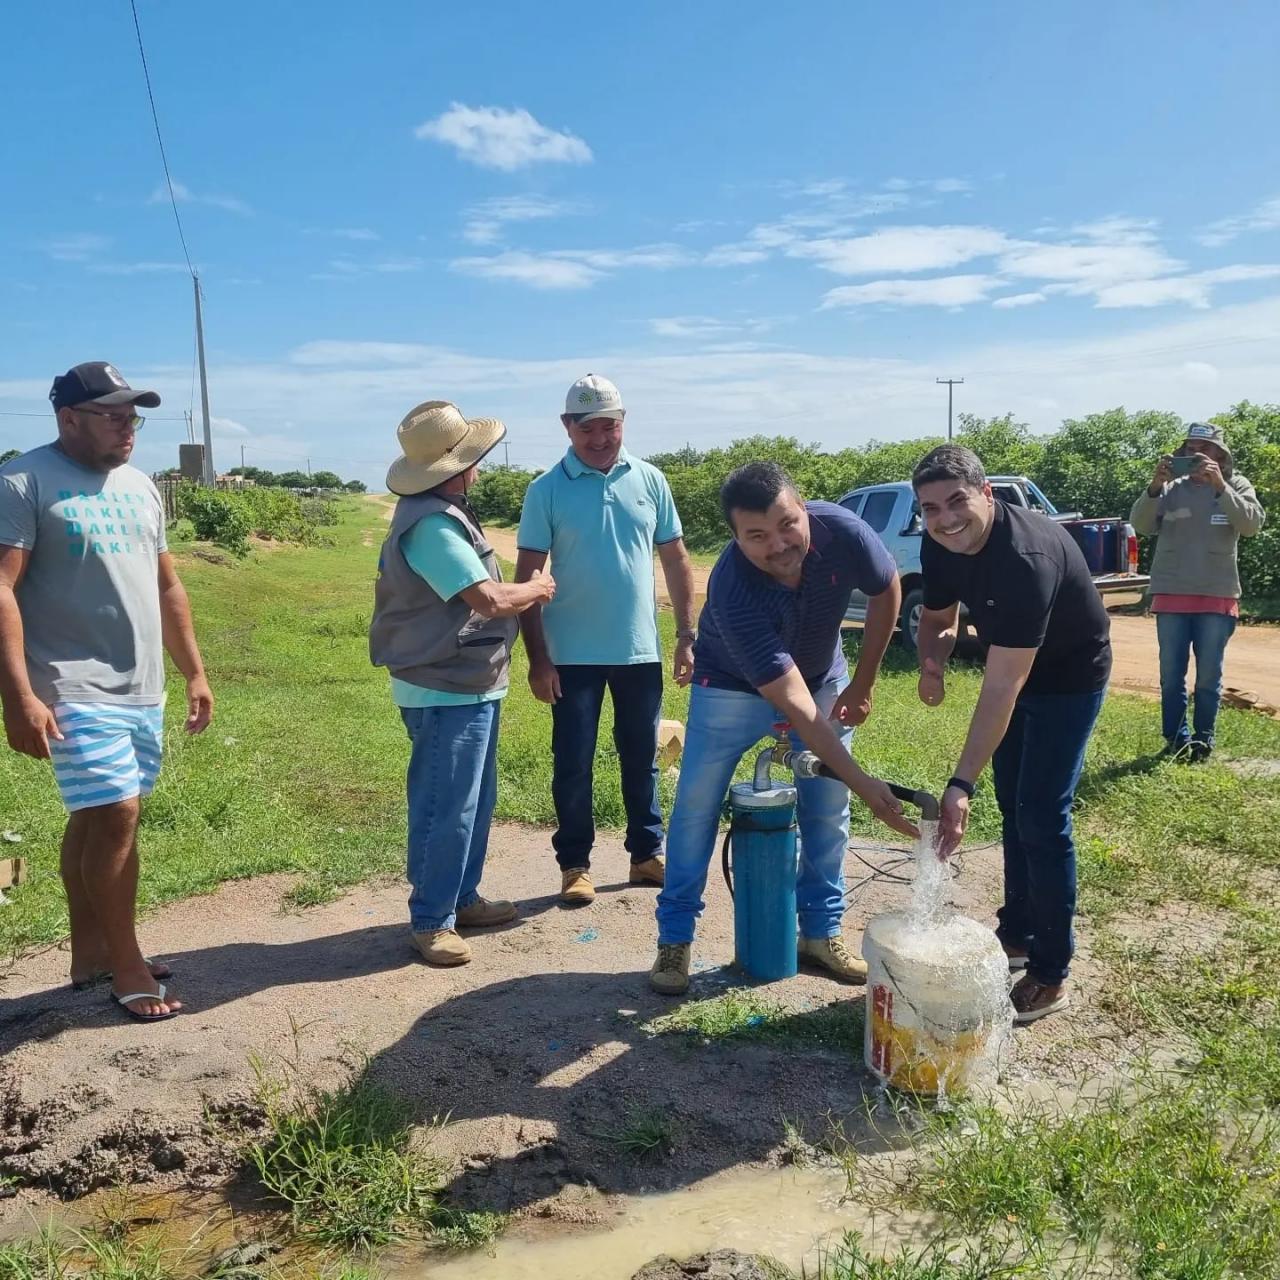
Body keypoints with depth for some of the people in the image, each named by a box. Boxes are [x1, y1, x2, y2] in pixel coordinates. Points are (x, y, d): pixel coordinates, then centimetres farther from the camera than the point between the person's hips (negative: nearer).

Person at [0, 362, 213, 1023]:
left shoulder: (139, 486, 13)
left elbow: (167, 587, 18)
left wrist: (194, 673, 16)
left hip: (142, 689, 7)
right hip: (76, 690, -7)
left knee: (94, 818, 14)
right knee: (115, 817, -10)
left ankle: (90, 951, 25)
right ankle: (127, 967, 5)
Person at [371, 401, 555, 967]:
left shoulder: (444, 511, 12)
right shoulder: (430, 523, -22)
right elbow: (488, 600, -23)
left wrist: (523, 590, 4)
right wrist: (538, 588, -6)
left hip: (470, 684, 11)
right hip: (446, 691, -11)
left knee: (476, 800, 19)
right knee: (447, 808, -1)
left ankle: (462, 898, 32)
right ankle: (431, 921, 12)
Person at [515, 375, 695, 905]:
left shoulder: (649, 480, 2)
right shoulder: (547, 490, -5)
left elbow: (676, 559, 7)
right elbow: (527, 577, -6)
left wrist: (687, 636, 3)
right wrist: (536, 658, -10)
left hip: (641, 651, 3)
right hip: (574, 656, -2)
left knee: (641, 758, 14)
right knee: (572, 763, 6)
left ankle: (647, 853, 28)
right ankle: (574, 865, 20)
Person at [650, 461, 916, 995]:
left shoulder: (841, 531, -30)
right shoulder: (732, 593, -40)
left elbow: (887, 592, -8)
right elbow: (793, 705, -39)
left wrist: (862, 684, -4)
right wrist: (863, 784, -42)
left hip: (823, 679, 4)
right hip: (734, 687, -3)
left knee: (827, 809, 6)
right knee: (696, 808, -2)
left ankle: (821, 931, 23)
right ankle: (675, 937, 14)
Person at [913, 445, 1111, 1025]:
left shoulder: (1027, 558, -38)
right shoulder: (940, 545, -15)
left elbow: (1002, 688, -41)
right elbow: (938, 618, 3)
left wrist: (960, 787, -44)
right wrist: (932, 664, -21)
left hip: (1069, 677, -8)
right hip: (1014, 667, 8)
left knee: (1041, 816, -9)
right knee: (1012, 807, 16)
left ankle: (1051, 975, 5)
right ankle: (1016, 935, 33)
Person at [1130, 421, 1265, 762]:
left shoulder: (1236, 486, 3)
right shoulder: (1170, 487, 4)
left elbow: (1252, 524, -14)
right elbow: (1140, 525, -7)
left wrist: (1220, 486, -24)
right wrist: (1154, 487, -23)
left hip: (1218, 597, -1)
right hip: (1171, 595, 1)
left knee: (1209, 676, 5)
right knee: (1171, 675, 6)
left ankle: (1203, 739, 17)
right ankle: (1175, 738, 17)